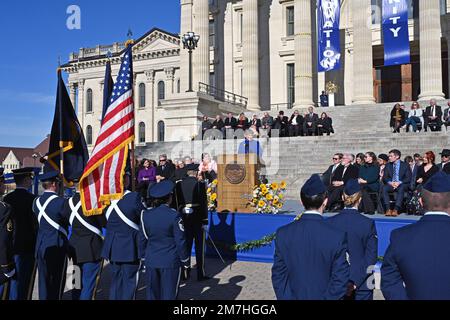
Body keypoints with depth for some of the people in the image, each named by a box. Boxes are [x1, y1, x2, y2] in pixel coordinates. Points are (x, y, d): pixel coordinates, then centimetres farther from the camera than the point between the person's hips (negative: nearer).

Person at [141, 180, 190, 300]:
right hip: (171, 262, -4)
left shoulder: (145, 215, -1)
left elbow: (143, 239, 6)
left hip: (151, 262, 4)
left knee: (153, 294, 13)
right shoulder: (174, 216, -11)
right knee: (169, 295, 5)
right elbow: (180, 242, -9)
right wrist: (186, 264, 1)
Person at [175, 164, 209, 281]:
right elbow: (204, 203, -11)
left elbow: (177, 202, 5)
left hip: (184, 218, 4)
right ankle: (200, 274, 9)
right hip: (198, 218, -4)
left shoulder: (179, 185, 2)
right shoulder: (200, 184, -10)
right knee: (199, 247, 5)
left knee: (186, 245, 13)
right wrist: (205, 221, -7)